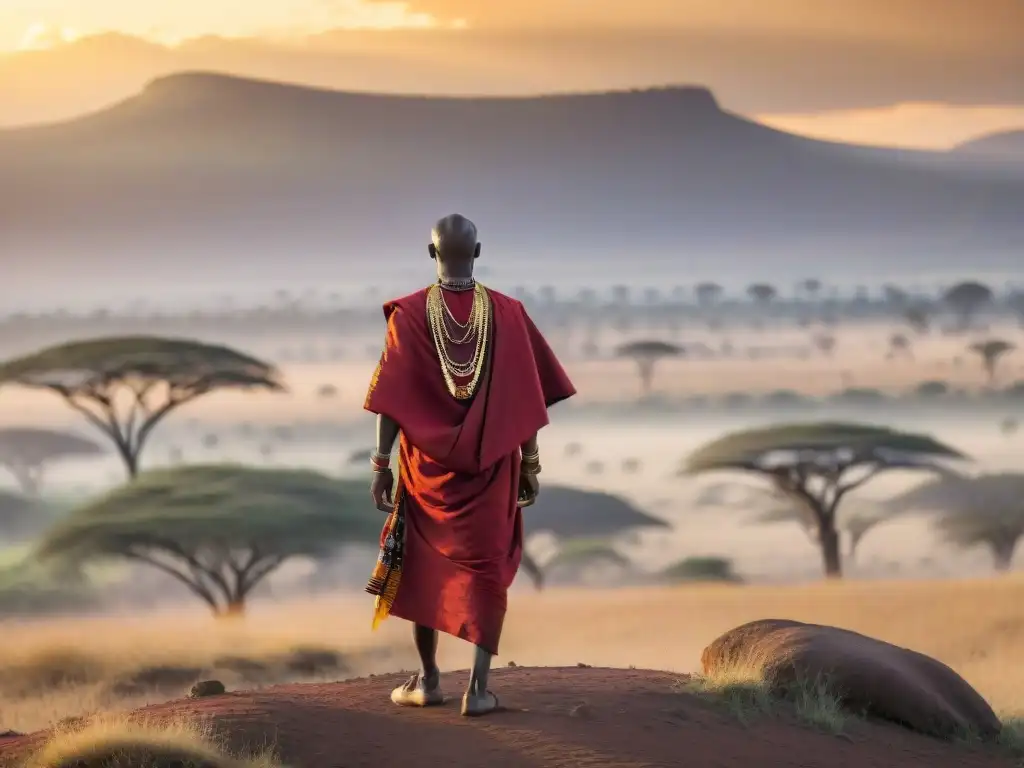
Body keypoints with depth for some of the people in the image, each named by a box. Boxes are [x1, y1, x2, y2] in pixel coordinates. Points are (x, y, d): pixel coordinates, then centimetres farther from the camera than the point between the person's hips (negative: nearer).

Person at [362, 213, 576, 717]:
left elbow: (390, 399, -10)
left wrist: (381, 464, -4)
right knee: (485, 569, 5)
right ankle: (478, 686, -5)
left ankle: (428, 680, 21)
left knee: (426, 567, 15)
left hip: (428, 465, 0)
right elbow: (525, 397, -3)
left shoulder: (409, 315, -8)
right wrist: (530, 464, 5)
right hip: (490, 467, 0)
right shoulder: (507, 315, -6)